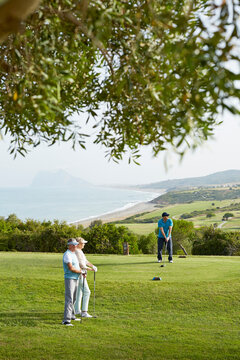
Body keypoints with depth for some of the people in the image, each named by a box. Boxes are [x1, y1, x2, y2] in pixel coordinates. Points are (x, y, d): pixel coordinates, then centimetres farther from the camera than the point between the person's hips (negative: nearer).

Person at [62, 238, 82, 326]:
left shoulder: (74, 254, 16)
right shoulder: (67, 254, -14)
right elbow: (71, 268, -21)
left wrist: (82, 272, 6)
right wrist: (81, 271, -8)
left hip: (75, 278, 10)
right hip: (69, 278, -10)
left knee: (73, 299, 18)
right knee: (69, 299, -14)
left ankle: (72, 315, 31)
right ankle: (66, 320, -17)